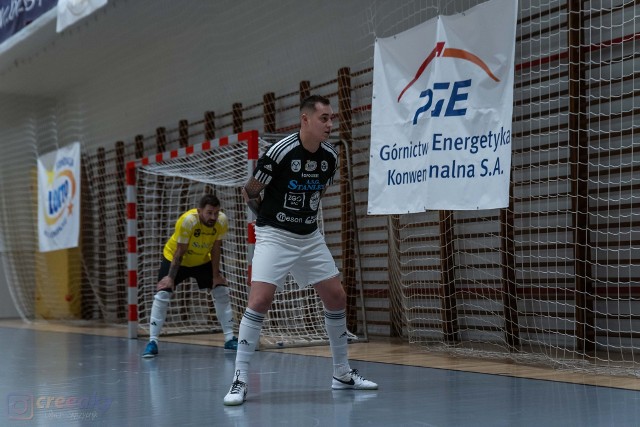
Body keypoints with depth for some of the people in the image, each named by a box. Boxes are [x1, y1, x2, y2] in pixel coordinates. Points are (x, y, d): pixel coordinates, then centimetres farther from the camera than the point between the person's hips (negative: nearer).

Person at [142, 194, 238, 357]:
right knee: (162, 295, -16)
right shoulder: (187, 220, -34)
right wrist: (170, 277, -24)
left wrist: (216, 275, -10)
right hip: (174, 257, -4)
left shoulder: (222, 221, -23)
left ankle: (229, 339, 6)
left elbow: (215, 248, -11)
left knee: (222, 291, -4)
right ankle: (152, 342, -9)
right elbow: (180, 252, -26)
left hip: (202, 261, 4)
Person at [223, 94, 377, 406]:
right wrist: (270, 218, 5)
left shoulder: (330, 157, -1)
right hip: (275, 237, -6)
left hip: (310, 237, 6)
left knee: (337, 298, 6)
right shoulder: (280, 152, -19)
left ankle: (342, 374, 21)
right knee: (260, 301, -18)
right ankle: (240, 379, -10)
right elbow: (249, 192, -6)